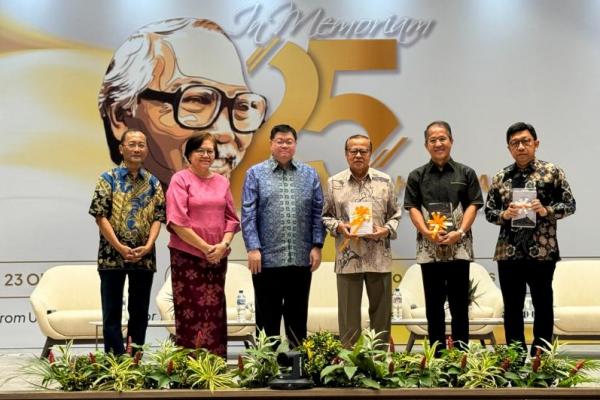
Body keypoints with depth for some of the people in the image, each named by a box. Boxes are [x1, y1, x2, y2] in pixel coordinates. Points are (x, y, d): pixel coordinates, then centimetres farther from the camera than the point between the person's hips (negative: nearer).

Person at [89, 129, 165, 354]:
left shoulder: (153, 183, 9)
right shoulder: (108, 179, 0)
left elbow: (158, 217, 5)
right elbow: (100, 216, -6)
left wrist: (148, 246, -11)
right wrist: (120, 247, -14)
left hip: (144, 257, 3)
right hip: (112, 255, -3)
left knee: (140, 311, 8)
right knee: (112, 312, 1)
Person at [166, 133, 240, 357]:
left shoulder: (222, 182, 12)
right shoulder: (180, 179, -3)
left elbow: (231, 218, 12)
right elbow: (177, 221, -11)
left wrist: (223, 245, -6)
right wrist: (205, 247, -12)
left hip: (218, 257, 5)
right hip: (187, 256, -5)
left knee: (215, 312, 6)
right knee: (190, 314, -4)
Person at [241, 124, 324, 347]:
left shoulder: (309, 174, 10)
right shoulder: (255, 174, 3)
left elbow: (318, 213, 8)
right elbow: (248, 214, -2)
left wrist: (317, 246, -1)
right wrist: (253, 248, -10)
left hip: (301, 259, 2)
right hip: (267, 258, -2)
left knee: (297, 316, 11)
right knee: (268, 318, 6)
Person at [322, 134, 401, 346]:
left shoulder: (385, 181, 5)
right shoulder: (334, 183, 4)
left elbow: (395, 214, 9)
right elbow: (326, 216, 9)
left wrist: (387, 230, -9)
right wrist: (338, 227, -11)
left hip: (379, 258, 1)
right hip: (347, 258, -1)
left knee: (381, 311, 9)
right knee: (348, 314, 5)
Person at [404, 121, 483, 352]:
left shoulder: (466, 173, 9)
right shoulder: (417, 176, 10)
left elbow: (473, 205, 3)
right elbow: (412, 207, 4)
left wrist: (460, 232, -11)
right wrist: (427, 232, -12)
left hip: (459, 246, -1)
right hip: (429, 248, 1)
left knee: (459, 303, 2)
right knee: (434, 304, 5)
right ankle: (437, 353, 11)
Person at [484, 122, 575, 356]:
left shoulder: (552, 172, 0)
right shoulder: (500, 178, 8)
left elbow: (570, 205, 1)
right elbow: (489, 211, 10)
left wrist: (546, 210, -16)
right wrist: (505, 214, -10)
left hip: (542, 252, -2)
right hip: (508, 253, 3)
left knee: (543, 305, 6)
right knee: (512, 308, 8)